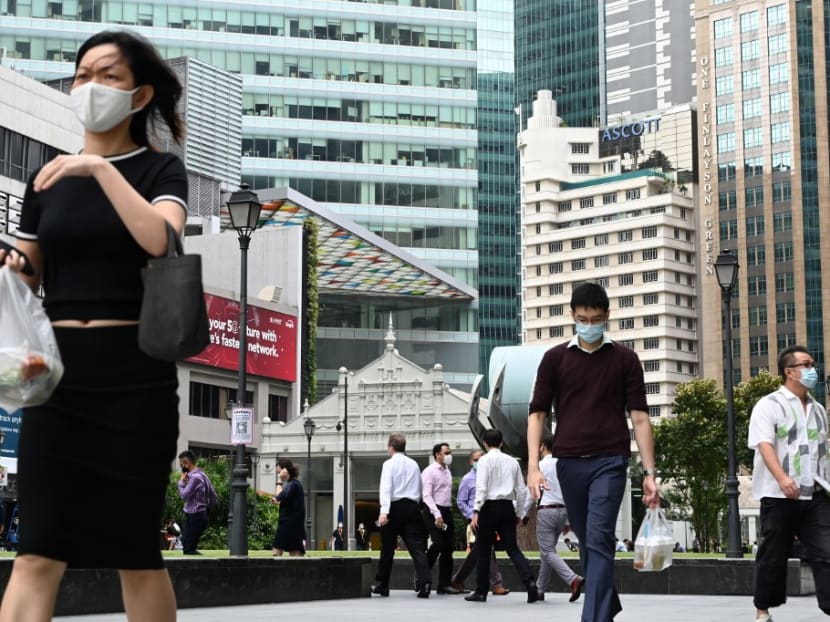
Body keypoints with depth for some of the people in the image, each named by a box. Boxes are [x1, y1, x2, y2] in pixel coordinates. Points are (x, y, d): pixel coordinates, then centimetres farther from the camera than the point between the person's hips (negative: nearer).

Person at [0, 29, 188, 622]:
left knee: (135, 549, 1)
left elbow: (160, 241, -18)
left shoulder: (160, 169, 3)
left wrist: (102, 169, -21)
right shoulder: (49, 177, 13)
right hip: (57, 370, 3)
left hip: (134, 372, -3)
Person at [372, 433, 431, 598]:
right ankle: (424, 582, -22)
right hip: (412, 507, 4)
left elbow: (386, 488, -15)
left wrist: (384, 511, -24)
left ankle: (382, 585, 17)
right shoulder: (414, 464, 14)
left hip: (395, 507, -4)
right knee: (416, 547, -4)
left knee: (387, 549, 7)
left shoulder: (389, 464, -3)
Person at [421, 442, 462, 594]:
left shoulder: (447, 471, 17)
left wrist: (447, 513, 14)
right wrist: (437, 515, -21)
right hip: (434, 512, -8)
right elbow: (426, 496, -13)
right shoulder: (429, 472, -6)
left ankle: (444, 584, 8)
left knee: (448, 547, 4)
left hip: (447, 511, 8)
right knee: (438, 544, -18)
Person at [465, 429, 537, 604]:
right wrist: (519, 513, 19)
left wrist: (476, 511, -14)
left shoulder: (485, 460, -3)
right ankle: (529, 582, -17)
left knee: (483, 550, 6)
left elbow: (481, 487, -13)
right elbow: (521, 489, 12)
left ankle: (481, 591, 11)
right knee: (512, 548, 4)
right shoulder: (512, 461, 12)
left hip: (490, 506, -4)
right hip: (508, 507, 4)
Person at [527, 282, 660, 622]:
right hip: (569, 463, 3)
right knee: (587, 542, 13)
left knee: (599, 539, -14)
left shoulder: (624, 358, 3)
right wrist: (533, 466, -7)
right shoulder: (555, 358, 6)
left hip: (609, 461, -2)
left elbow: (639, 416, 2)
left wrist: (649, 472, -5)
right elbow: (538, 413, 4)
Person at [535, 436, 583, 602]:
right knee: (547, 551, 16)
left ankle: (573, 579, -25)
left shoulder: (540, 465, -7)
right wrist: (567, 520, 16)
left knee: (548, 552, -6)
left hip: (546, 511, -7)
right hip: (562, 510, 7)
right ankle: (540, 590, 19)